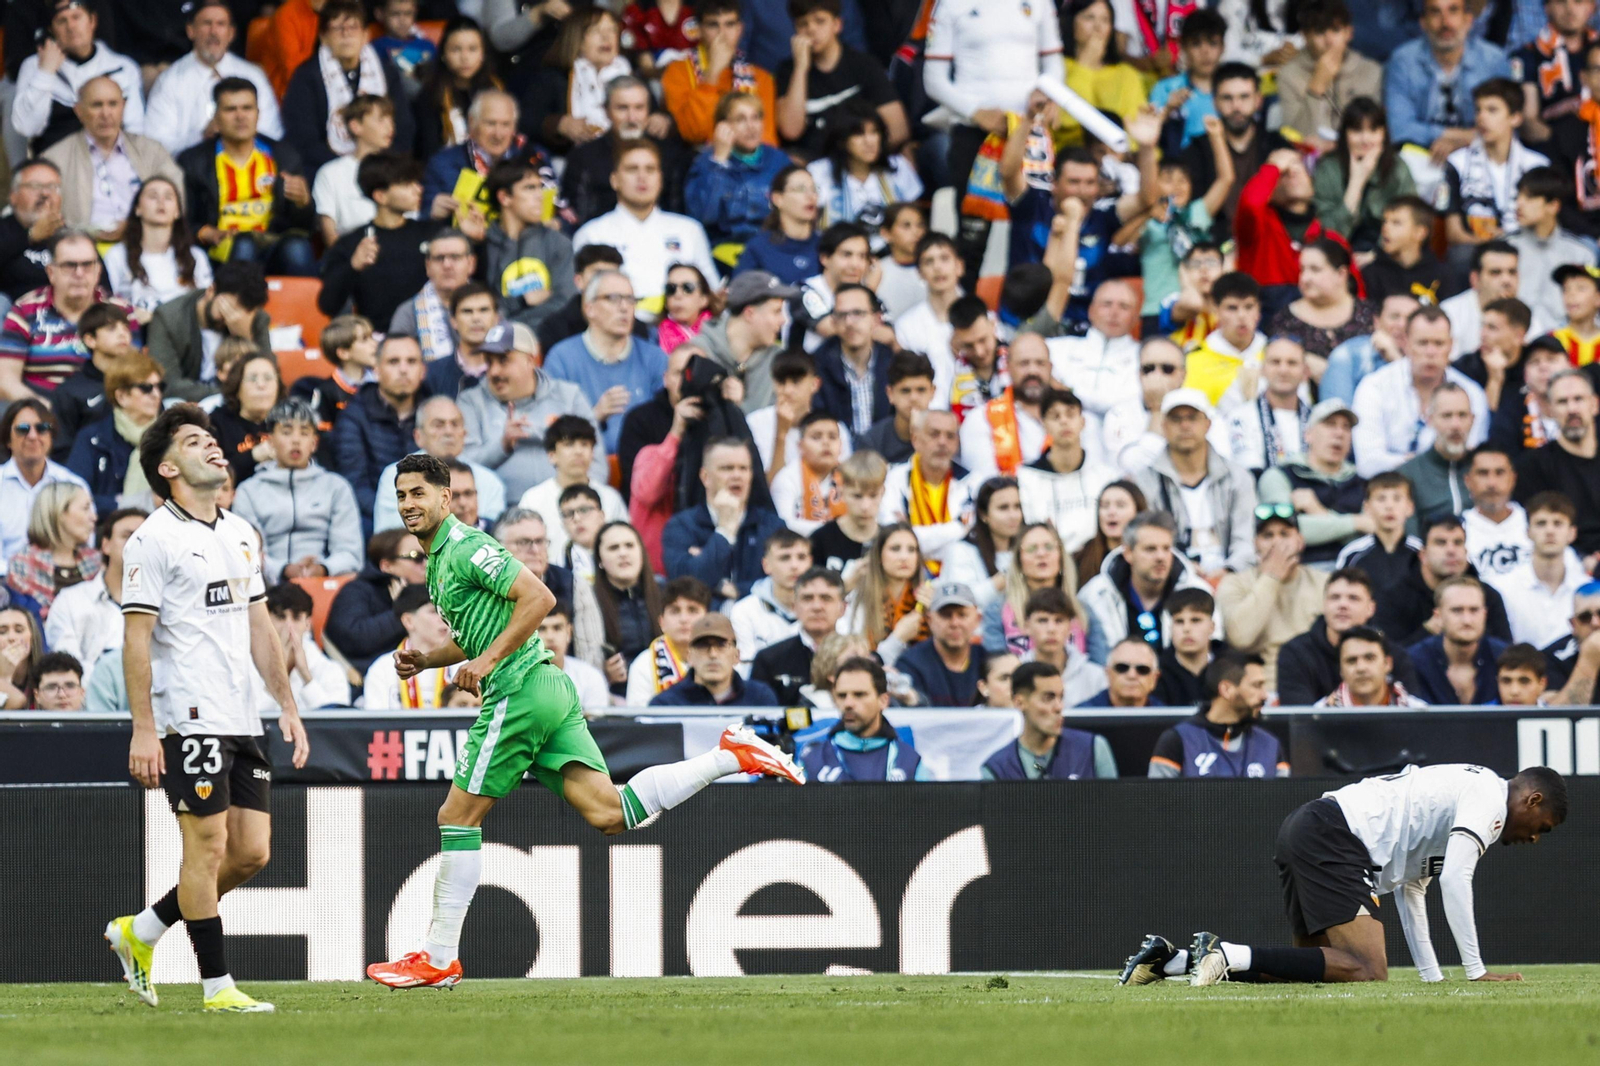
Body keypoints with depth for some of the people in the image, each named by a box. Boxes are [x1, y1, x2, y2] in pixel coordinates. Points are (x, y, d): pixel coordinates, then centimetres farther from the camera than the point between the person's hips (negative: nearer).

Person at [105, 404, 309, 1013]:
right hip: (189, 719, -8)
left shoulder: (240, 534, 16)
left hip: (243, 721, 8)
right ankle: (216, 986, -1)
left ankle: (140, 933, 20)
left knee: (251, 852, 5)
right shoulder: (153, 540, -6)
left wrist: (287, 704, 15)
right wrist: (143, 730, -16)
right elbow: (137, 638, -10)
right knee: (208, 845, -7)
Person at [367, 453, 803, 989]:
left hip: (519, 690, -10)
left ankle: (439, 959, 2)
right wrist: (425, 661, 19)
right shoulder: (439, 558, 22)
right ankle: (731, 756, -3)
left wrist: (489, 659, -19)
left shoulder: (466, 547, -9)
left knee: (458, 817, -3)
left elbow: (538, 597, -19)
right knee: (607, 812, -3)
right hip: (547, 686, 10)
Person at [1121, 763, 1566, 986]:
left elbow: (1410, 890, 31)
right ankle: (1229, 955, -24)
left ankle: (1171, 959, 8)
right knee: (1367, 971, -19)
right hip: (1332, 838, -10)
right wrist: (1476, 972, -8)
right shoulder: (1489, 797, -1)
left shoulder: (1465, 787, 30)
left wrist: (1433, 977, 26)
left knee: (1314, 967, 13)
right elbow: (1454, 880, -13)